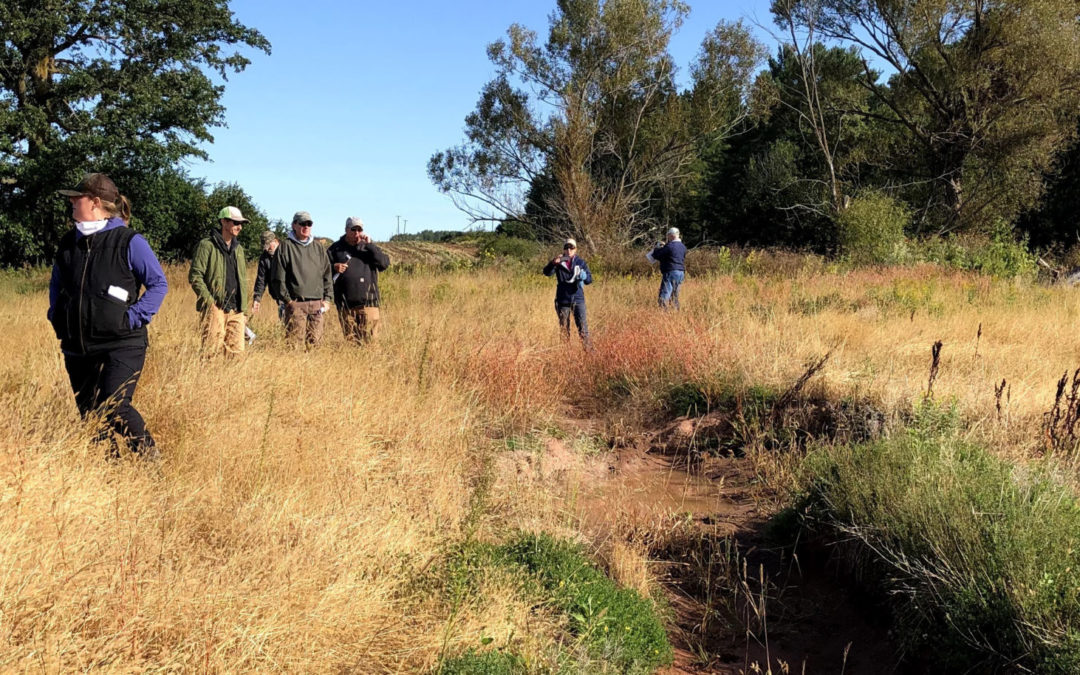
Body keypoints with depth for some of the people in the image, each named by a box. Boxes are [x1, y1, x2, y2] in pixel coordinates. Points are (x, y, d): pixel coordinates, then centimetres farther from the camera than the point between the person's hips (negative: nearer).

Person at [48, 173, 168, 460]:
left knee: (114, 409, -17)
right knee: (89, 414, 9)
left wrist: (133, 318, -12)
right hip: (77, 348, 6)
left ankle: (150, 457, 4)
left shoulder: (129, 242, -7)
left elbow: (158, 283, -4)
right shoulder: (69, 242, 10)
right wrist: (56, 316, 12)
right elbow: (56, 284, 26)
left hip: (121, 345, -6)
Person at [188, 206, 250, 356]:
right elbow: (195, 276, -8)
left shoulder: (238, 248, 19)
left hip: (236, 310, 6)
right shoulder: (207, 245, -2)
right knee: (212, 352, -8)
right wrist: (209, 301, -16)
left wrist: (244, 311, 17)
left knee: (236, 352, 4)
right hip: (215, 308, -6)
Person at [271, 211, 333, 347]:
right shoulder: (285, 247, 3)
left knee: (315, 343, 3)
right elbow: (278, 278, 0)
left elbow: (327, 276, 18)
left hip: (317, 304, 4)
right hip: (295, 304, -4)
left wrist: (327, 299, 8)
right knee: (295, 342, -8)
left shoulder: (319, 248, 17)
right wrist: (287, 300, -7)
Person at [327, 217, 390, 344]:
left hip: (368, 302, 0)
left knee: (370, 340, -5)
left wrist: (369, 245, -8)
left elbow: (385, 263, -2)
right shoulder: (335, 249, 10)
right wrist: (334, 268, -12)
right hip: (345, 304, 0)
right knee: (350, 340, 4)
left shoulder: (369, 247, 12)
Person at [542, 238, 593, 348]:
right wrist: (553, 263, -32)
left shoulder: (580, 262, 6)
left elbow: (589, 279, 0)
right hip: (563, 300, 1)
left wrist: (583, 276, -24)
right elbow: (547, 272, -13)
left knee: (582, 326, -10)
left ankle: (588, 348, -8)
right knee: (564, 328, 6)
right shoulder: (559, 263, 4)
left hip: (578, 299, 0)